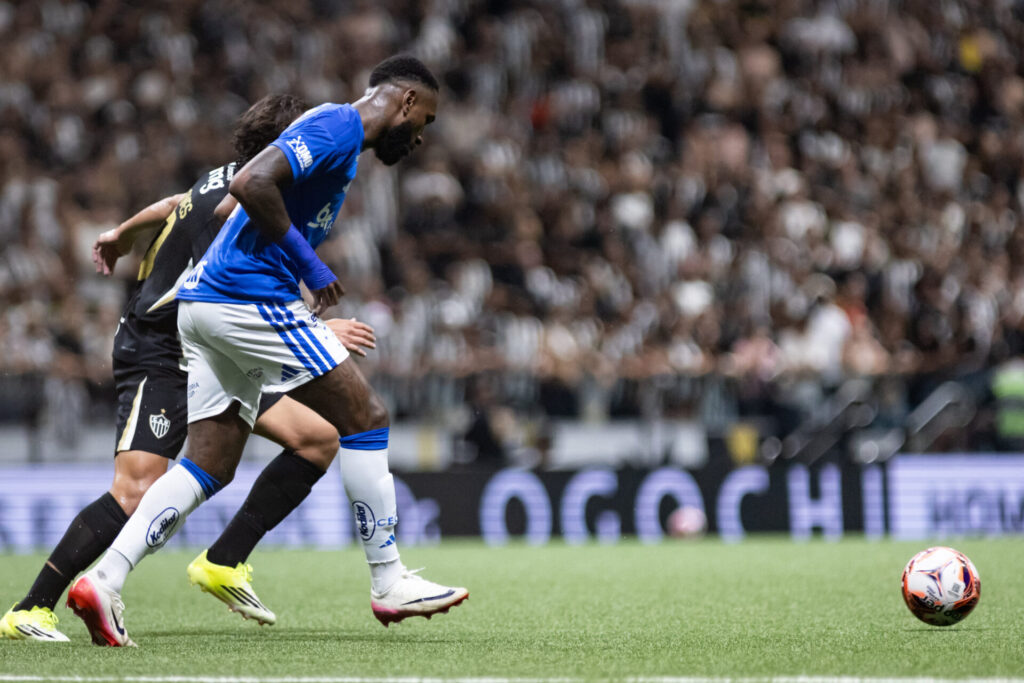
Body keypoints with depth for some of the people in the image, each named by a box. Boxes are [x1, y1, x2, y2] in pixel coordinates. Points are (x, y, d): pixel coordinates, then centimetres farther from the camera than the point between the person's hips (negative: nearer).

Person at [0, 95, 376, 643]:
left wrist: (121, 234, 48)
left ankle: (224, 562, 2)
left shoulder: (230, 182, 10)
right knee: (136, 491, -24)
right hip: (159, 356, -10)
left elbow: (176, 205, 30)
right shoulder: (229, 209, -20)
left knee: (320, 437, 0)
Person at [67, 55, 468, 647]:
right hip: (249, 295, -10)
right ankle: (389, 582, 1)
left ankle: (105, 580, -5)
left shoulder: (337, 131, 24)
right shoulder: (337, 126, -8)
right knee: (366, 418, -3)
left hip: (205, 305, 10)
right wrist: (308, 262, -15)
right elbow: (251, 184, -22)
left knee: (210, 468, 6)